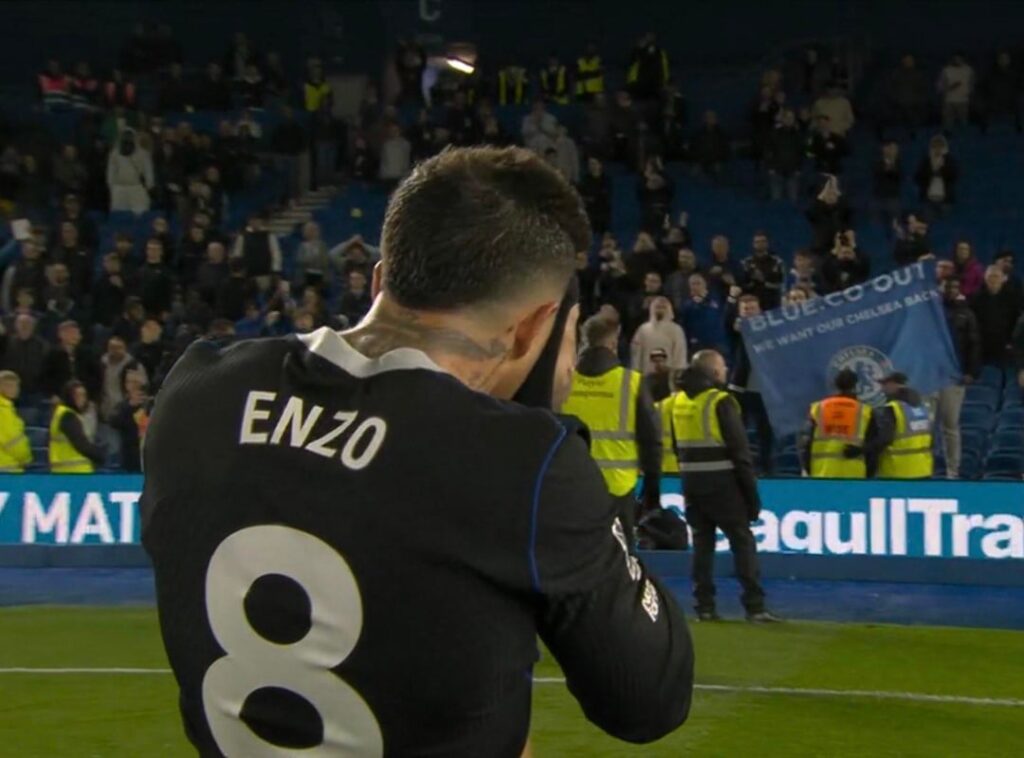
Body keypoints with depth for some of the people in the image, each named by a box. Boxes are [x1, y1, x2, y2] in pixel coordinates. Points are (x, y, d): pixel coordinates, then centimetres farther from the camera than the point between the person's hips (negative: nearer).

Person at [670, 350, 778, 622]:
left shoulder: (679, 402, 10)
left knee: (702, 542, 10)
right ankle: (755, 606, -3)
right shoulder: (721, 401, -12)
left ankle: (705, 606, 8)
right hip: (721, 482, -6)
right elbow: (739, 449, -13)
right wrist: (751, 489, -9)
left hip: (692, 481, 6)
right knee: (742, 541, 0)